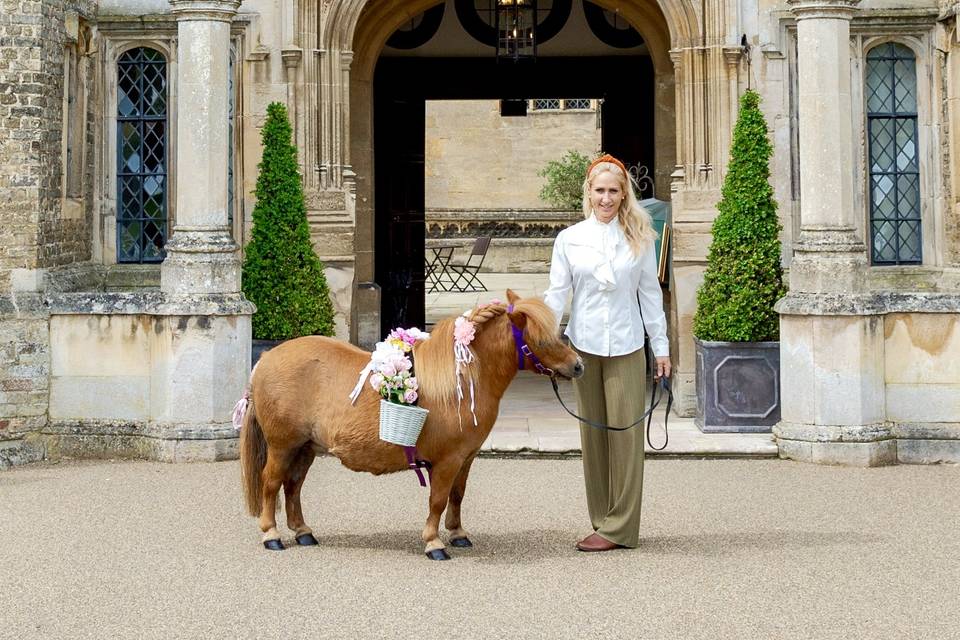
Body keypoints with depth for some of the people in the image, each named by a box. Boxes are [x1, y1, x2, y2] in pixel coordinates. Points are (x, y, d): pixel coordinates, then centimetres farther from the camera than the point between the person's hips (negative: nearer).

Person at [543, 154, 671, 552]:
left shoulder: (639, 238, 4)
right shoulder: (569, 239, 4)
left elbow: (650, 294, 7)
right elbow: (557, 293, 1)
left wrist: (661, 347, 6)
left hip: (626, 347, -1)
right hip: (583, 345, 1)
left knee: (625, 431, -3)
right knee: (592, 433, 6)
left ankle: (619, 527, 2)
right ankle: (602, 520, 14)